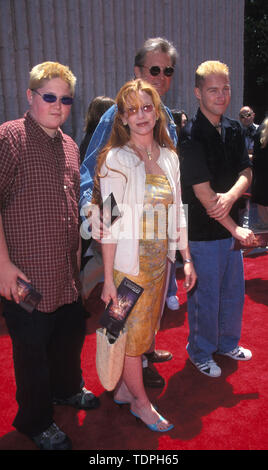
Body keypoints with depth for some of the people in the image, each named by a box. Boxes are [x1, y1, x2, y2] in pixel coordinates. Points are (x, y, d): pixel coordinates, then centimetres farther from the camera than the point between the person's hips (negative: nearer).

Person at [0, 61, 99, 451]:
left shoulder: (69, 146, 13)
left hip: (68, 272, 7)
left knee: (71, 333, 22)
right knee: (32, 349, 9)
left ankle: (67, 389, 48)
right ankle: (36, 422, 32)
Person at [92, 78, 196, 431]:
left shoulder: (169, 157, 5)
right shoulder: (116, 160, -12)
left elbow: (177, 213, 9)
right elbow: (109, 225, -15)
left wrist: (187, 258, 8)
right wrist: (108, 279, -16)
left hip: (160, 259, 6)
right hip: (130, 261, -6)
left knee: (145, 327, 17)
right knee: (133, 331, 9)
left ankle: (125, 387, 38)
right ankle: (140, 402, 29)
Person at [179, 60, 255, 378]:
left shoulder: (234, 129, 7)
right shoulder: (191, 135, -16)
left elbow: (246, 172, 4)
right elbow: (203, 193, -19)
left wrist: (231, 196, -19)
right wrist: (235, 229, -16)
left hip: (231, 227, 7)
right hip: (204, 232, -7)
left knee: (234, 291, 19)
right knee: (206, 297, 7)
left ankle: (227, 343, 43)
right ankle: (201, 353, 31)